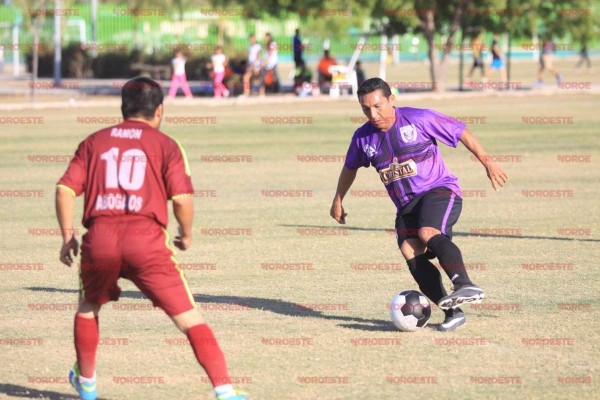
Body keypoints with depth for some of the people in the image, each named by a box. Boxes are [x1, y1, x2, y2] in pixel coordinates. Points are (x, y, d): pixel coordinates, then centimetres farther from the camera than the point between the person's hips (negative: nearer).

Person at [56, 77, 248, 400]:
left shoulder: (95, 142, 17)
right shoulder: (165, 145, 9)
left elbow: (65, 189, 9)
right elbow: (183, 198, -3)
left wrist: (67, 236, 18)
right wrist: (186, 235, 14)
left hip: (99, 239, 3)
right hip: (147, 240, -3)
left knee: (88, 307, 30)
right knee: (189, 318, -1)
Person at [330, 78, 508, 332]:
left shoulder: (419, 119, -7)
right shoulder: (363, 137, 7)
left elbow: (461, 132, -1)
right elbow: (350, 168, 27)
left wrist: (486, 161, -5)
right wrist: (338, 201, 34)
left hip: (439, 190, -5)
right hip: (406, 206, 5)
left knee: (428, 233, -34)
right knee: (410, 252, -20)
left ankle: (466, 286, -49)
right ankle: (453, 311, -20)